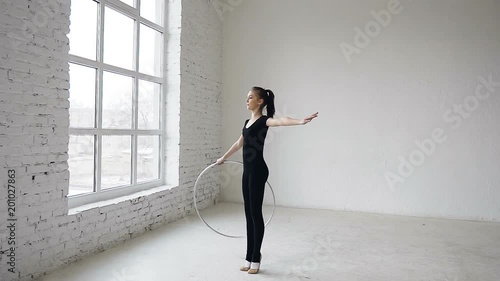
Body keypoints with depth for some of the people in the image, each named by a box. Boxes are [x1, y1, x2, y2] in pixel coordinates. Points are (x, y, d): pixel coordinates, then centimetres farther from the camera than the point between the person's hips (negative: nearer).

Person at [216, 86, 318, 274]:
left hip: (258, 170, -8)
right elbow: (239, 144, 29)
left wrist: (301, 121, -52)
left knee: (256, 213, -1)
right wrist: (223, 158, 41)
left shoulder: (264, 121, -10)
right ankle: (249, 257, 22)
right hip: (247, 170, 8)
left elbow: (281, 121, -32)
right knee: (248, 213, 11)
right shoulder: (247, 122, 15)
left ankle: (256, 259, 12)